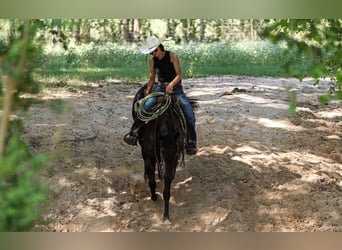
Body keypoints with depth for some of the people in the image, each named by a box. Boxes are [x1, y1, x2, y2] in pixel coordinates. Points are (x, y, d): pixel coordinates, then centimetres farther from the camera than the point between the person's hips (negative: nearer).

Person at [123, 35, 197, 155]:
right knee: (146, 106, -25)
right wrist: (147, 92, -4)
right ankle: (134, 133, -26)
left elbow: (179, 75, -8)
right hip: (160, 87, 3)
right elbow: (152, 79, 12)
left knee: (188, 110, -23)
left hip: (176, 88, -2)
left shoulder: (172, 56, -5)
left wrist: (171, 85, -25)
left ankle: (191, 142, -16)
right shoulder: (152, 61, 7)